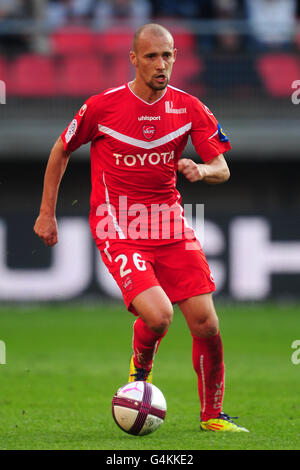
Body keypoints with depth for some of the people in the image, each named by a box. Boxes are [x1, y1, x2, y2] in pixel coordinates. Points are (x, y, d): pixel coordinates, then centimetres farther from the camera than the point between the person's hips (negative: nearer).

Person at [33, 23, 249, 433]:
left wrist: (202, 170, -22)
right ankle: (141, 368, 13)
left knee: (206, 324, -4)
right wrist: (47, 212, 9)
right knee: (157, 315, -23)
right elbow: (61, 151, 8)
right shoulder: (102, 106, -8)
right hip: (117, 228, -4)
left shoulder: (189, 108, 0)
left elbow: (222, 169, 2)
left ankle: (212, 415, 16)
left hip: (169, 223, 4)